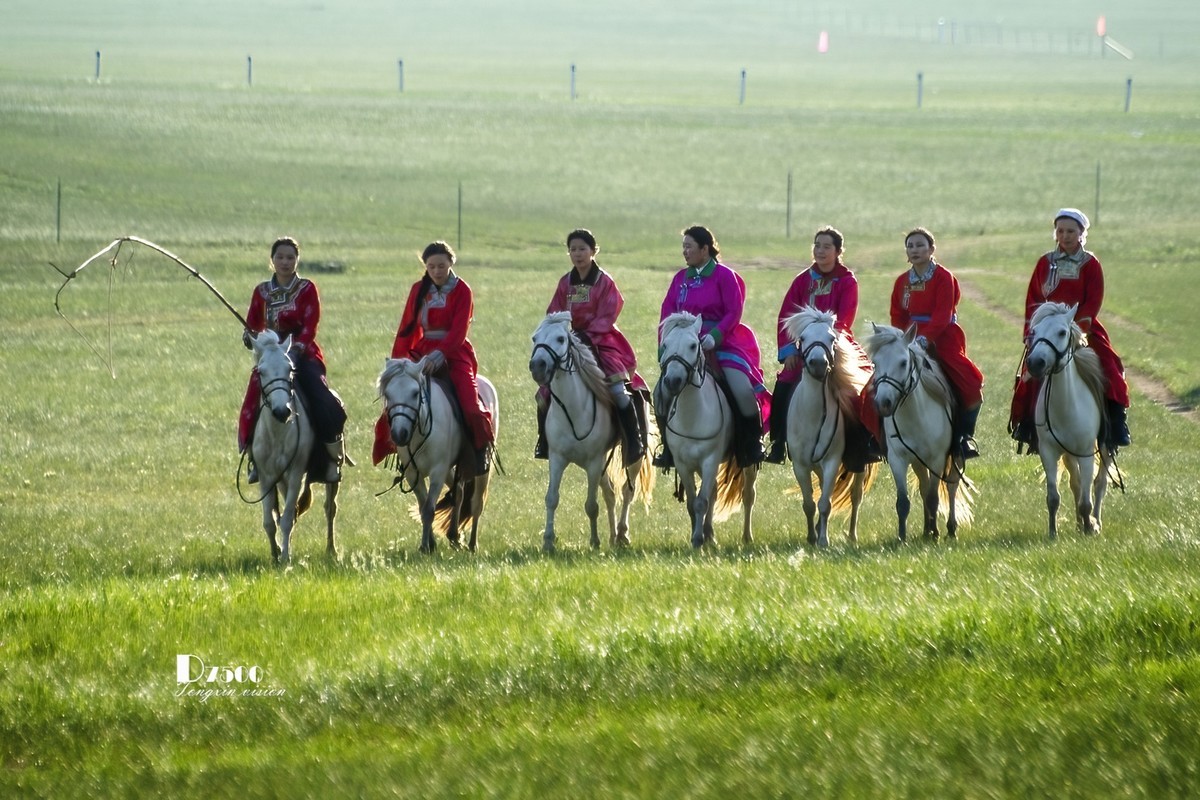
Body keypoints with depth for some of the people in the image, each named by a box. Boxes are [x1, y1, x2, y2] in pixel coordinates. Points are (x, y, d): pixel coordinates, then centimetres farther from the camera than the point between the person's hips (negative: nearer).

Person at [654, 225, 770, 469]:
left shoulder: (724, 276, -3)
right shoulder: (681, 278, 11)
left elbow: (734, 313, -9)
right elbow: (667, 311, 8)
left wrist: (715, 336, -23)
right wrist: (665, 341, -8)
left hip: (722, 342, -5)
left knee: (743, 390, -22)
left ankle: (753, 446, -5)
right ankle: (669, 448, 8)